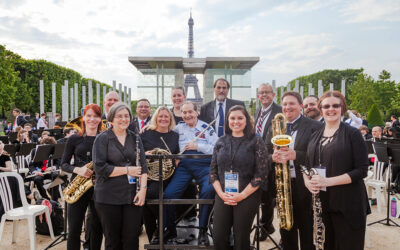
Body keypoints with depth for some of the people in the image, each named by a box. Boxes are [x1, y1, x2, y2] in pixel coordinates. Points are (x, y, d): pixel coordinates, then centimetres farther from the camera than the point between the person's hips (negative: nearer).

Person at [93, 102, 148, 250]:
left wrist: (143, 188, -9)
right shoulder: (103, 139, -2)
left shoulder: (135, 138, 10)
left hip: (132, 195, 3)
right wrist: (127, 170, -12)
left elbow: (143, 166, 4)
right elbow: (100, 168, -12)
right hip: (109, 197, -3)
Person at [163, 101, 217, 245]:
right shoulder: (178, 127, 20)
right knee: (169, 194, -15)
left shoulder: (206, 128, 12)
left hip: (204, 165, -2)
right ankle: (170, 229, 10)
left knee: (209, 190, -30)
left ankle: (202, 231, -12)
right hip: (184, 165, 2)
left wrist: (197, 146, -6)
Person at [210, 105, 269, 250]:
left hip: (247, 197, -3)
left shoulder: (256, 142, -2)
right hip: (222, 197, 3)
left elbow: (261, 174, -8)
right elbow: (213, 171, 8)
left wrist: (242, 195, -13)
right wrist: (221, 193, -6)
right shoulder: (221, 142, 8)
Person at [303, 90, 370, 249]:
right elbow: (307, 165, 16)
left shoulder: (352, 134, -7)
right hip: (321, 203, 5)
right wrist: (307, 181, -6)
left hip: (347, 206, -4)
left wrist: (327, 181, -20)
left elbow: (361, 170, -11)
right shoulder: (316, 136, 10)